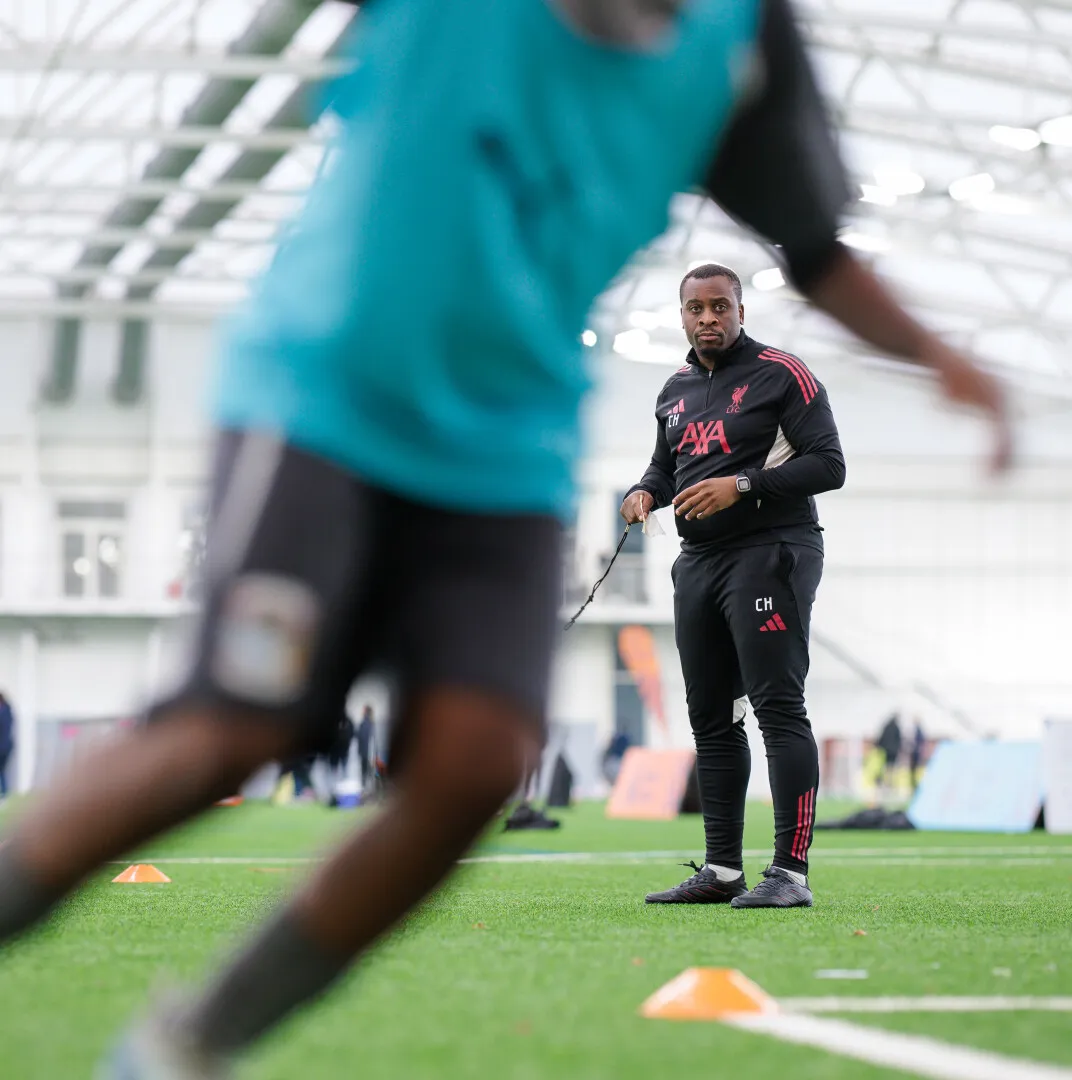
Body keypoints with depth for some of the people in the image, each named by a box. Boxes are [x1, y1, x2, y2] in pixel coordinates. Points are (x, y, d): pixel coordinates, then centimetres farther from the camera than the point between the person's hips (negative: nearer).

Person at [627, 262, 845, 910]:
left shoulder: (781, 374, -5)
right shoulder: (675, 392, 17)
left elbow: (829, 464, -10)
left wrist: (743, 485, -19)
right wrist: (644, 493, 8)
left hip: (770, 554, -8)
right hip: (698, 563, 8)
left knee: (779, 709, -13)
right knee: (710, 718, 8)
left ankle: (792, 873, -15)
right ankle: (723, 872, 14)